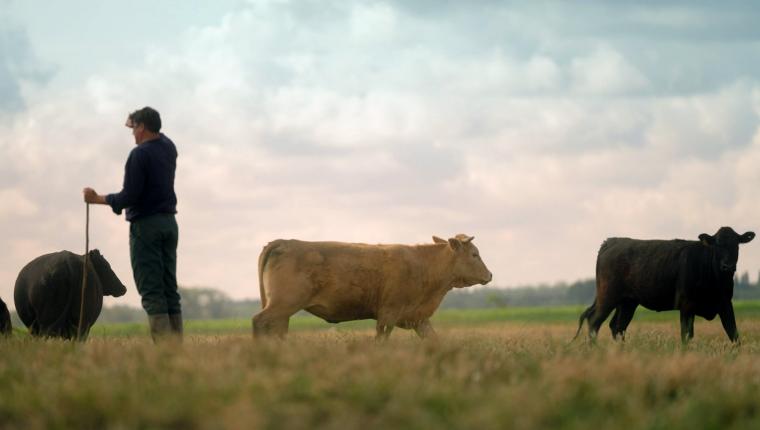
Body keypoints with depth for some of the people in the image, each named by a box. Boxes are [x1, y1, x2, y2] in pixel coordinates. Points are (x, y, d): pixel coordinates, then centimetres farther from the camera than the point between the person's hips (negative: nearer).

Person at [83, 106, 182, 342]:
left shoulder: (140, 154, -14)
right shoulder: (168, 148, 8)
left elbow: (129, 197, -16)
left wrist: (98, 199, -5)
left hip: (145, 225, -7)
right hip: (169, 223, 7)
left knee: (151, 290, -8)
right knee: (169, 288, 8)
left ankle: (163, 343, -15)